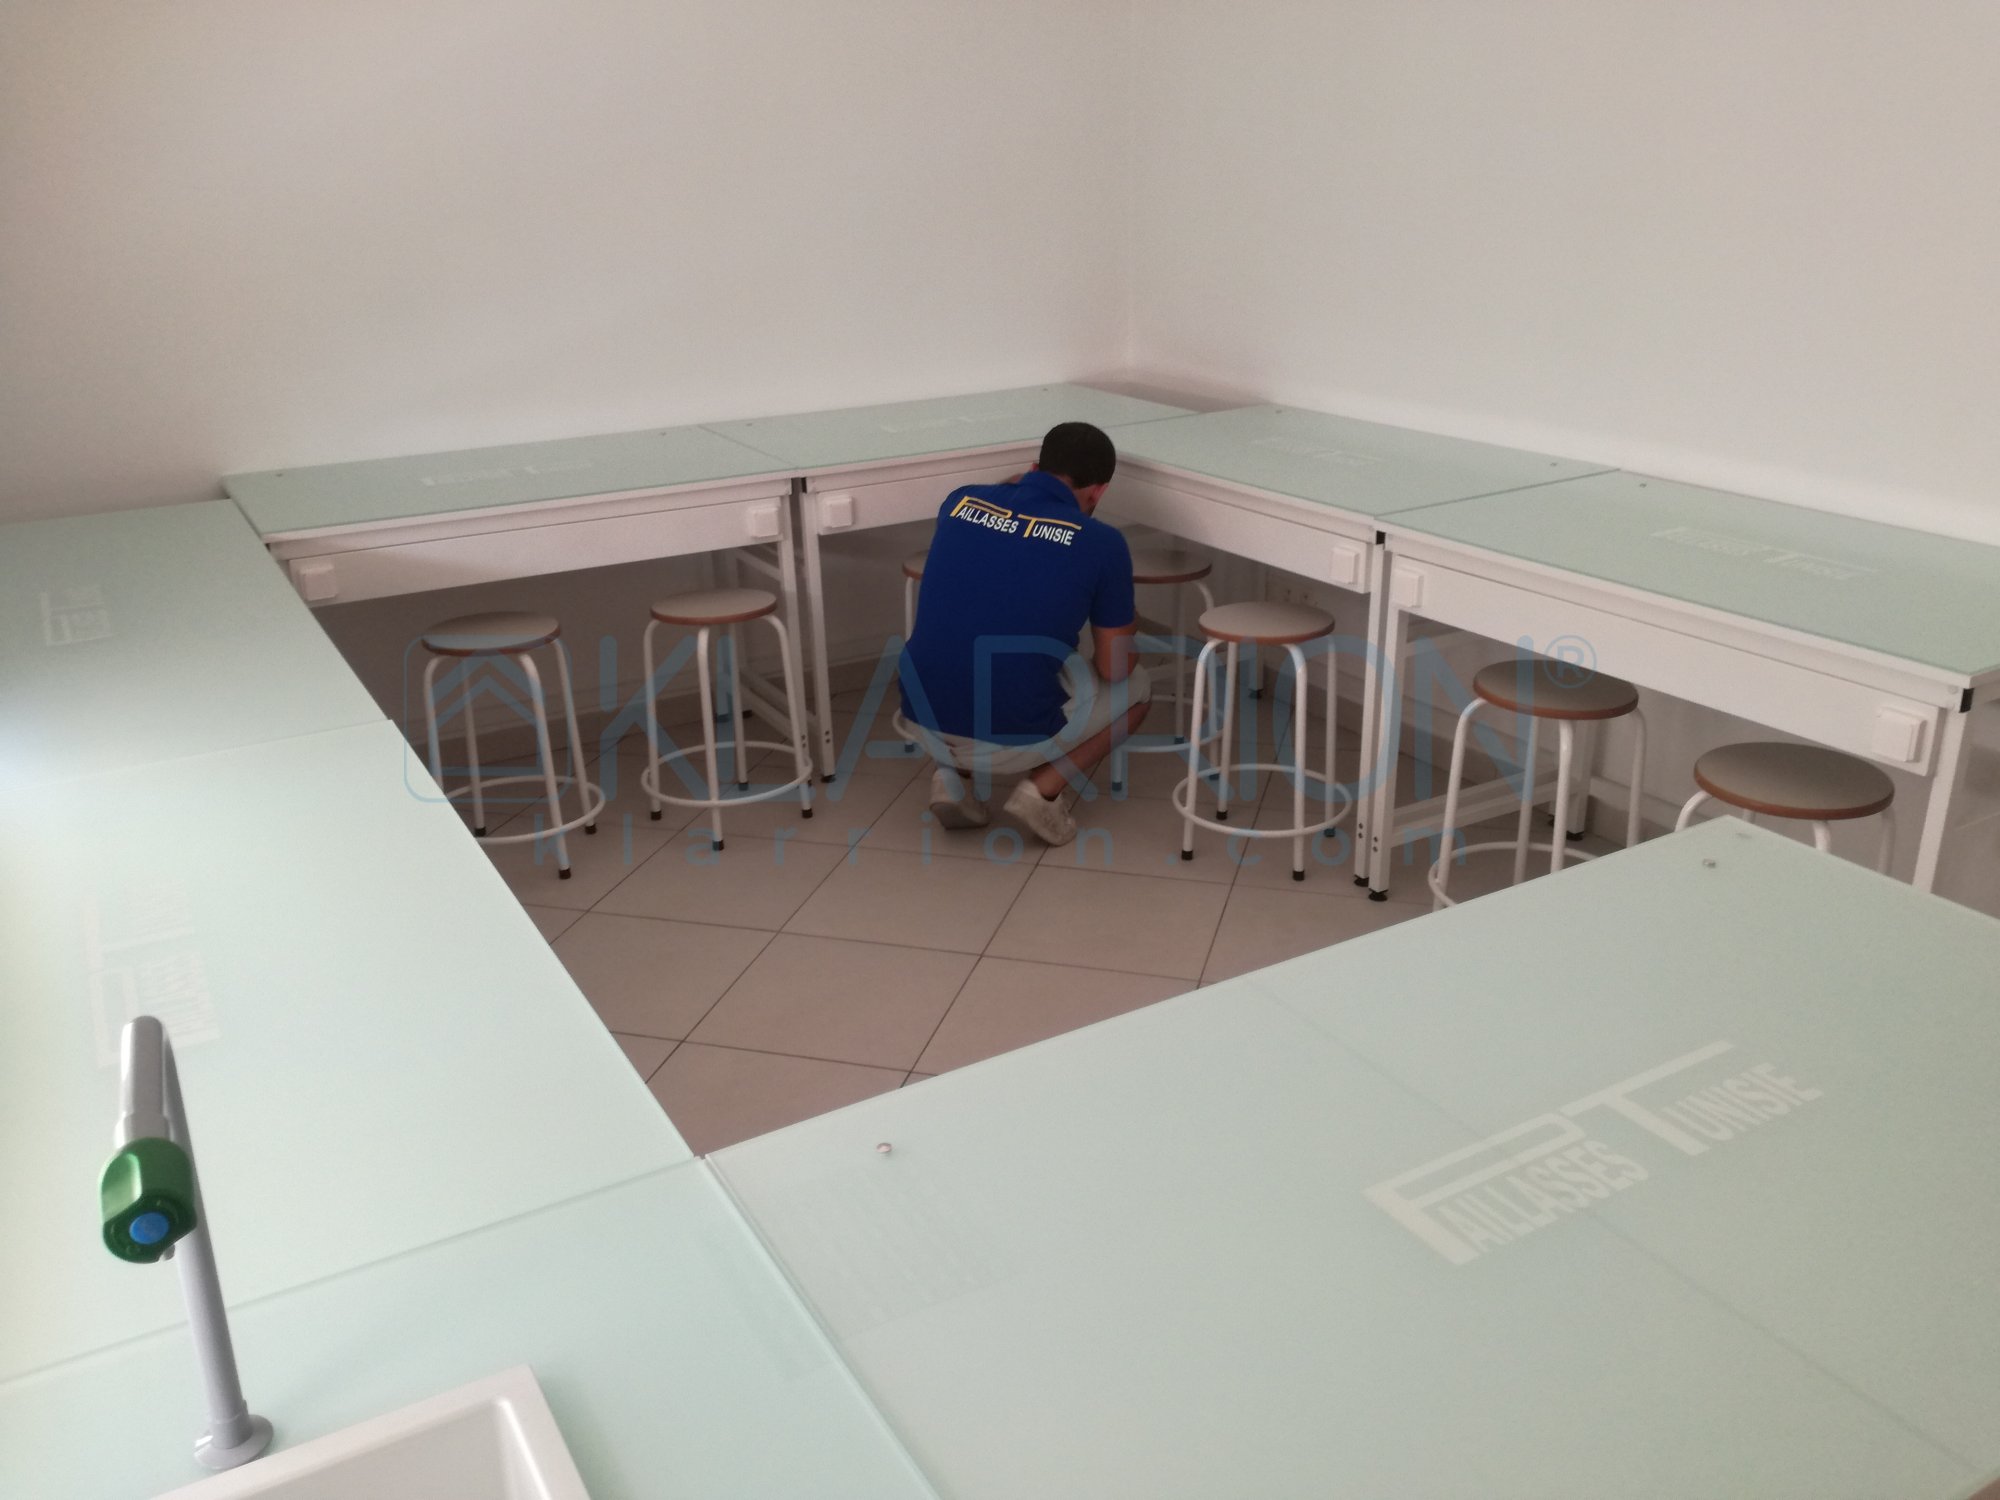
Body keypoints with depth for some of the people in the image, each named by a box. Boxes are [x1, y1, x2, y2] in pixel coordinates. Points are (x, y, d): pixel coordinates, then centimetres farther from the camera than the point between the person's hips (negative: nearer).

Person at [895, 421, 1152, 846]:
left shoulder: (960, 501, 6)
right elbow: (1114, 670, 3)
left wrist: (1028, 479, 44)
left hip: (923, 723, 4)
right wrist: (1121, 630, 24)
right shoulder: (1101, 542, -5)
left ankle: (950, 773, 13)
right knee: (1135, 686, 24)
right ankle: (1042, 789, 4)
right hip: (1014, 738, -3)